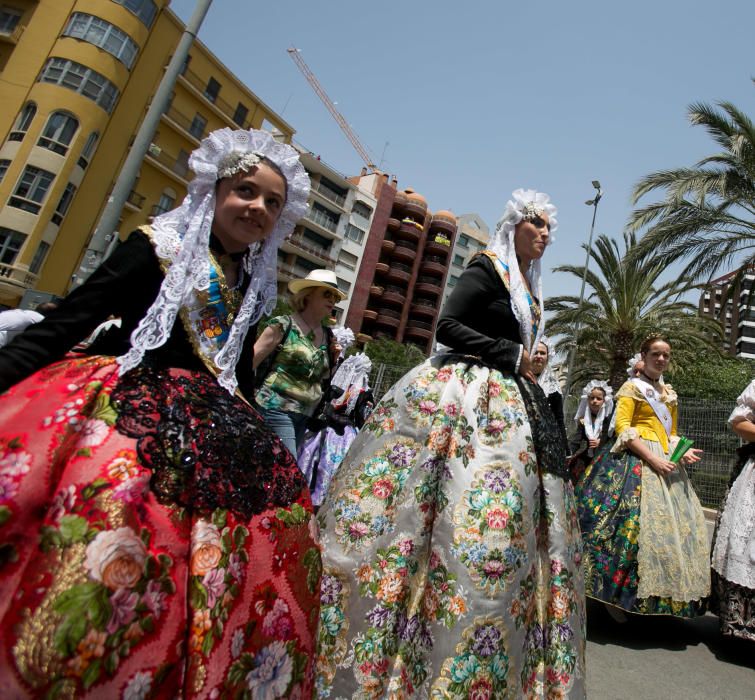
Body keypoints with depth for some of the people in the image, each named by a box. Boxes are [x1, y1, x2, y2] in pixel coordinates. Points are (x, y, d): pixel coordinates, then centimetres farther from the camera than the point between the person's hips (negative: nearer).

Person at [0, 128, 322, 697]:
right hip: (129, 401, -5)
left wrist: (254, 440, 15)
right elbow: (65, 324, -5)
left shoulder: (253, 288, 16)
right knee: (113, 489, -33)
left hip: (207, 423, 6)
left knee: (280, 492, -14)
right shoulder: (158, 246, 2)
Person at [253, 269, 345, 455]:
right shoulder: (284, 325, -8)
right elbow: (250, 361, -7)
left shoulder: (328, 336, 10)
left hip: (304, 415, 7)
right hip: (277, 409, -6)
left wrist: (333, 359, 3)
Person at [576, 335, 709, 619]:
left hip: (666, 462, 8)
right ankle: (614, 594, -4)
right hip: (637, 461, -8)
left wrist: (684, 452, 2)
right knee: (636, 523, -14)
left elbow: (672, 434, 24)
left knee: (676, 525, 7)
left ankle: (662, 594, 19)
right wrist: (653, 459, -20)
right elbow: (622, 428, -12)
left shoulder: (670, 394, 21)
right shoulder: (632, 386, -1)